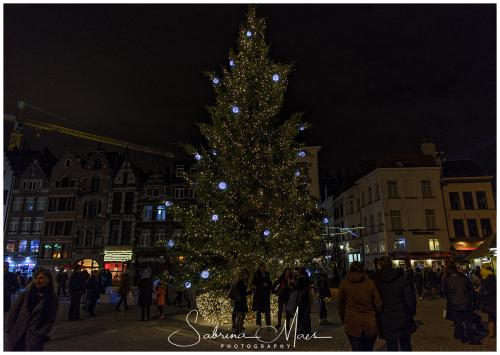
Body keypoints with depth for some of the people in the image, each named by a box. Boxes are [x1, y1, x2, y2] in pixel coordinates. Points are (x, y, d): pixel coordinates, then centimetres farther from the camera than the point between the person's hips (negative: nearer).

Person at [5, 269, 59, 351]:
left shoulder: (52, 299, 0)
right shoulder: (25, 294, 6)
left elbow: (50, 320, -1)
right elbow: (13, 312, 8)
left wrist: (40, 334, -10)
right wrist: (9, 329, 0)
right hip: (16, 336, 3)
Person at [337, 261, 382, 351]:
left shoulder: (344, 283, -3)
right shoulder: (370, 283, -5)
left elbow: (340, 304, 4)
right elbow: (378, 304, -2)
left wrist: (343, 320, 16)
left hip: (352, 324, -1)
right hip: (370, 324, 1)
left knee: (357, 350, 7)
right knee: (368, 350, 17)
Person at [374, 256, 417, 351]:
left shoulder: (376, 282, -8)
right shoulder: (400, 280, -6)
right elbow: (410, 298, -7)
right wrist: (411, 313, 9)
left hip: (386, 323, -1)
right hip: (403, 321, 2)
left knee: (392, 348, 10)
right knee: (406, 347, 17)